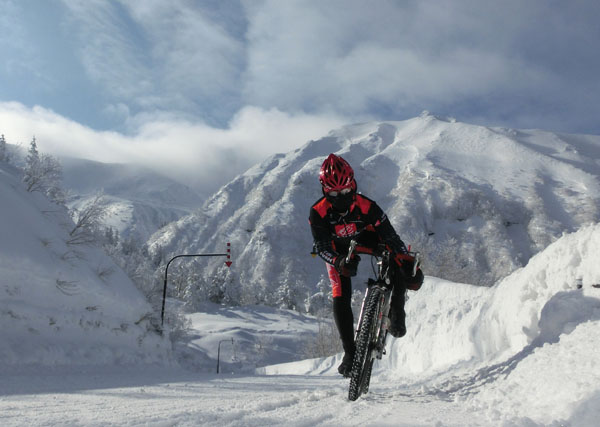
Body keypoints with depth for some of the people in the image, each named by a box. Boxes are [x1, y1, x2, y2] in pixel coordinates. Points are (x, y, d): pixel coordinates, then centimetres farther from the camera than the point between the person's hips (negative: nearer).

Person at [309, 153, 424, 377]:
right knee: (340, 300, -12)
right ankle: (350, 354, 4)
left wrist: (409, 263, -40)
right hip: (339, 252, 0)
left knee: (399, 265, -27)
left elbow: (389, 234, -30)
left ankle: (396, 314, -3)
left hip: (367, 240, 0)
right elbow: (322, 247, -30)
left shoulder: (366, 206, -32)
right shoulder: (318, 213, -29)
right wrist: (340, 263, -51)